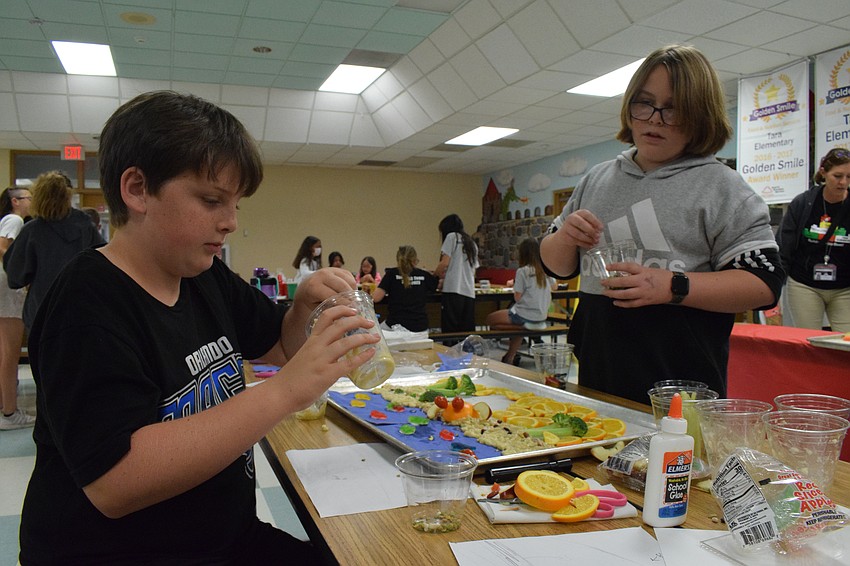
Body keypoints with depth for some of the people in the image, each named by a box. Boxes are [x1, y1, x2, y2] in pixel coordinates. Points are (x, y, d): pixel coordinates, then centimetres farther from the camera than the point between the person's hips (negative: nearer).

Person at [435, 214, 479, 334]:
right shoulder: (472, 243, 24)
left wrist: (434, 275, 12)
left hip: (453, 290, -7)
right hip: (469, 292, 7)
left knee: (450, 331, -7)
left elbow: (444, 263, -6)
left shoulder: (452, 237, 4)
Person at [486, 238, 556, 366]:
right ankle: (511, 356, 24)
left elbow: (517, 297, -13)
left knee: (490, 319, 8)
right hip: (541, 316, 7)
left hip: (526, 316, -7)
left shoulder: (522, 271, -13)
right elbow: (555, 286, 24)